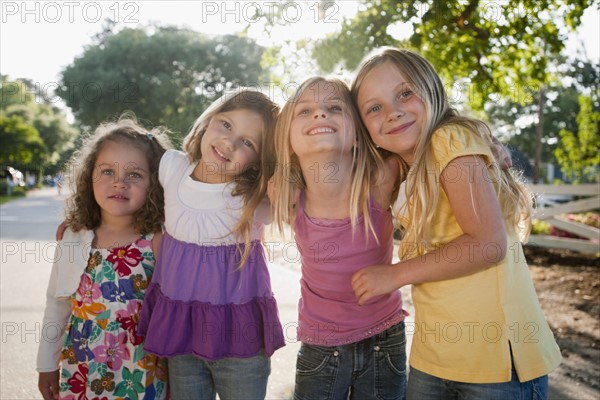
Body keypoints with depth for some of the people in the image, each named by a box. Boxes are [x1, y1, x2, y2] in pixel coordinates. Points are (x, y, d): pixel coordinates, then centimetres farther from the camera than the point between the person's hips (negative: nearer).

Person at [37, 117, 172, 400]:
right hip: (79, 374, 3)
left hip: (141, 377, -3)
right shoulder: (74, 238, -4)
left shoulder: (158, 243, -14)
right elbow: (57, 305, 7)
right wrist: (48, 364, 12)